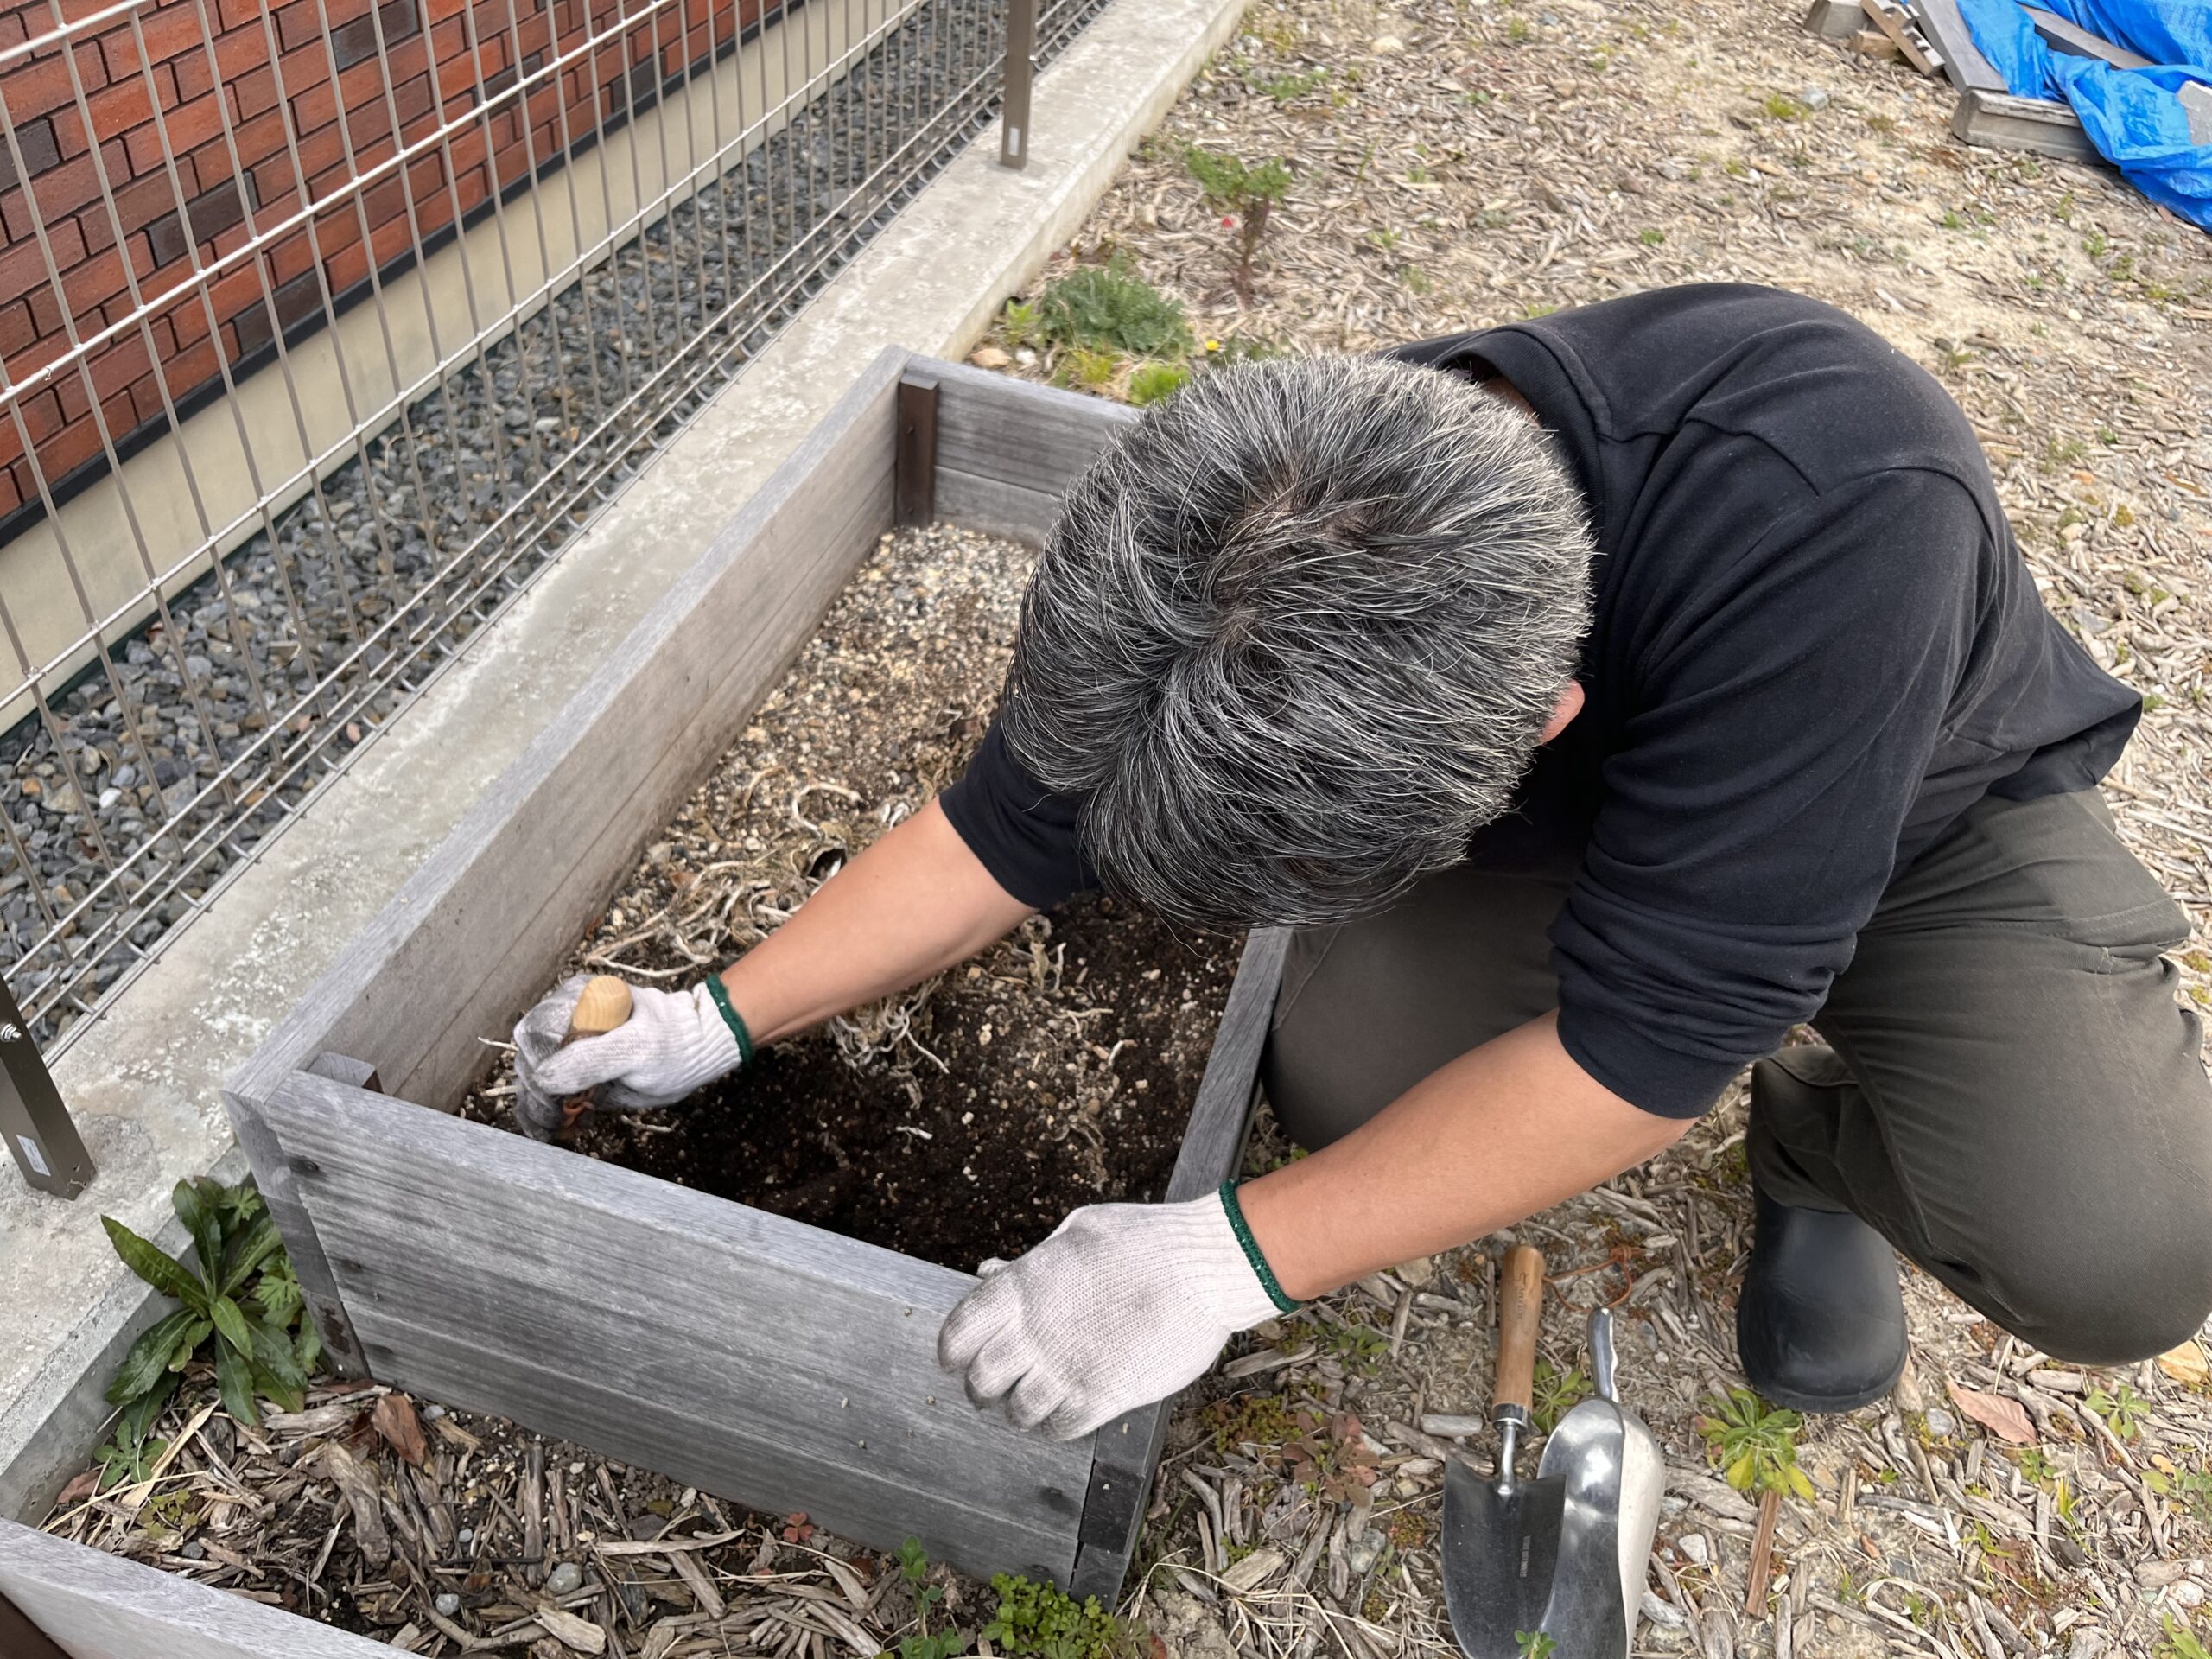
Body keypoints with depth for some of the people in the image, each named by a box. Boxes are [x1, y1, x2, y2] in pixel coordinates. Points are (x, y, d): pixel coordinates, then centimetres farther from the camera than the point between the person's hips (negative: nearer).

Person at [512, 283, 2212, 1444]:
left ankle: (1820, 1131, 9)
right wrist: (719, 1021, -12)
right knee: (1342, 1071, -22)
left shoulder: (1838, 506, -45)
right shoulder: (1280, 539, -29)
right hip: (1569, 808, 3)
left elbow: (1646, 1039, -38)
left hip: (1934, 801, -2)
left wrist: (1230, 1260, -36)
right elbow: (1011, 827, -15)